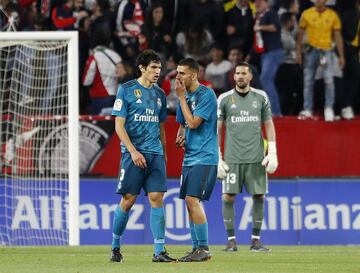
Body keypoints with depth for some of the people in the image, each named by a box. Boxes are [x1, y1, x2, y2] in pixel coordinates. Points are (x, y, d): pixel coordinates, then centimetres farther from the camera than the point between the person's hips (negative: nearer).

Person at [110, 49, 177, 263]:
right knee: (128, 199, -3)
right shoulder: (126, 90, -2)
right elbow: (119, 125, -5)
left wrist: (164, 154, 15)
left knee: (157, 198, -4)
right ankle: (115, 246, 14)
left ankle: (159, 251, -6)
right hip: (133, 154, -4)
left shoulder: (159, 94, 14)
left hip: (156, 154, 4)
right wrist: (133, 151, -14)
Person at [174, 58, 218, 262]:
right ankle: (197, 249, 12)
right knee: (190, 202, 7)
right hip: (190, 157, 9)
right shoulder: (186, 96, 14)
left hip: (205, 157, -9)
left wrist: (181, 97, -10)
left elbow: (193, 123, -18)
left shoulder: (206, 94, -12)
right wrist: (181, 137, 2)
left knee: (192, 199, -15)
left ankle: (204, 249, -11)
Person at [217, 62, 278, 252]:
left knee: (259, 196, 0)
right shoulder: (225, 99, 3)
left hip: (256, 158, 1)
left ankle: (256, 240, 8)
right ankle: (231, 240, 2)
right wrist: (217, 157, -1)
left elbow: (268, 124, 10)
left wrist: (272, 152, 1)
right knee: (228, 197, -5)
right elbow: (217, 129, 5)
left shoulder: (261, 97, 8)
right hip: (232, 158, -1)